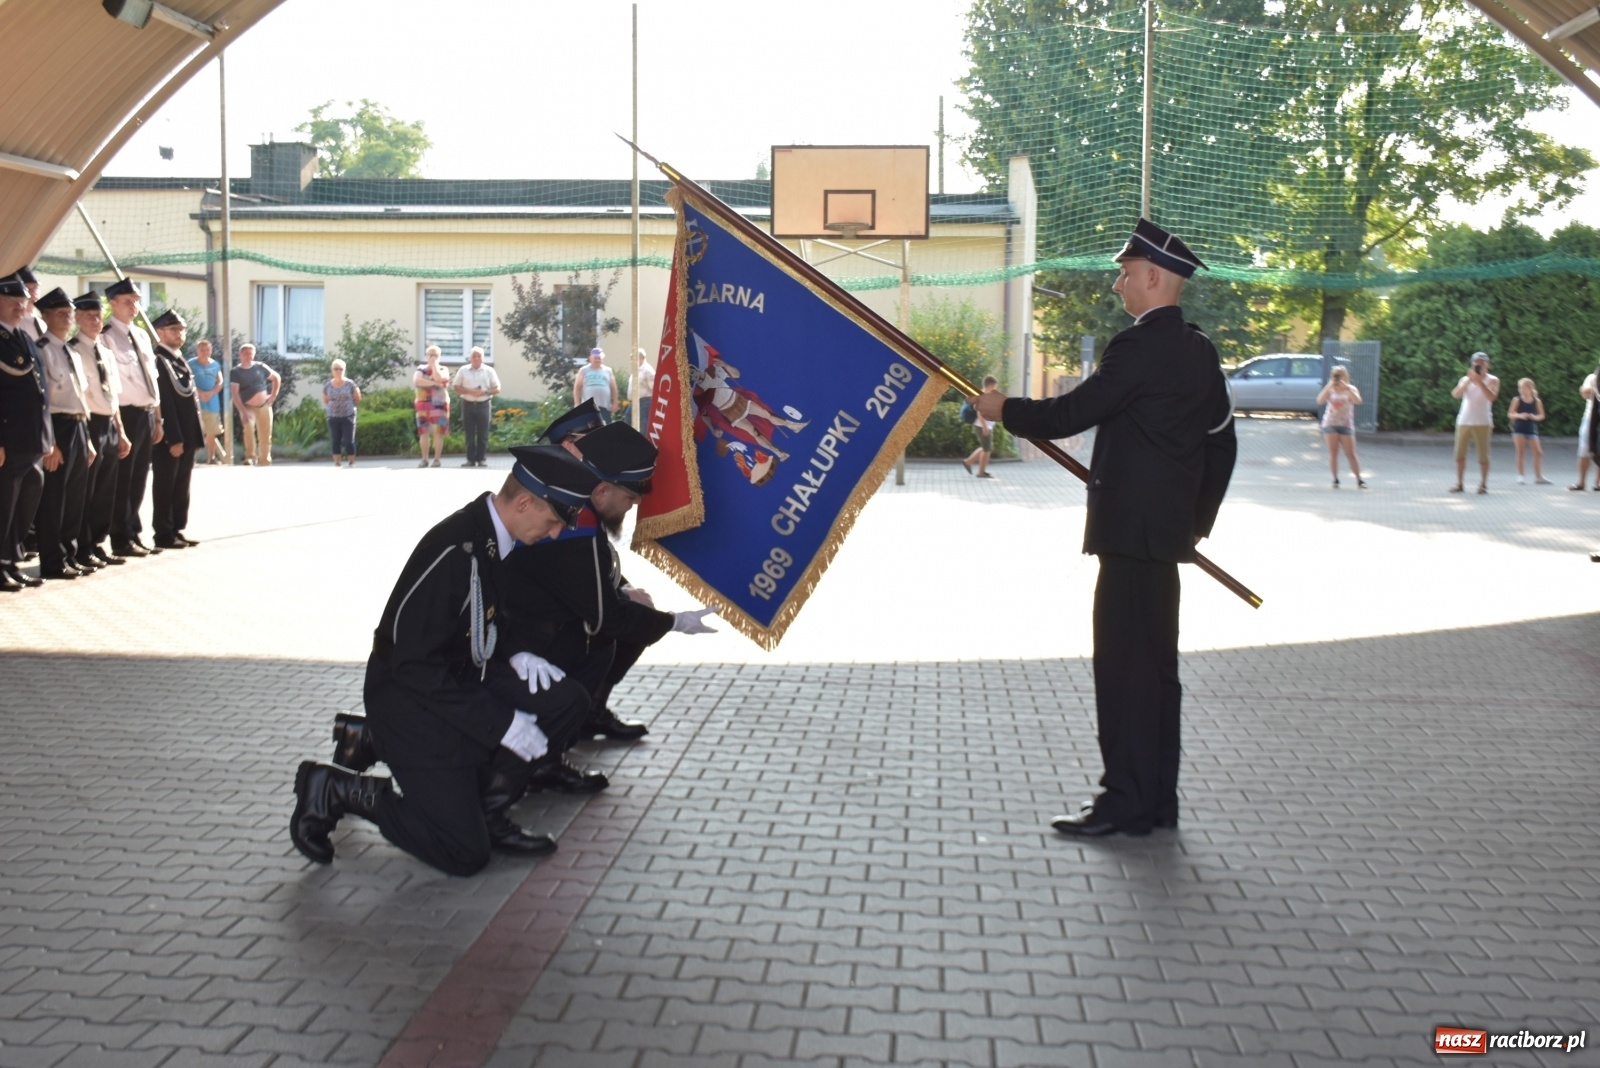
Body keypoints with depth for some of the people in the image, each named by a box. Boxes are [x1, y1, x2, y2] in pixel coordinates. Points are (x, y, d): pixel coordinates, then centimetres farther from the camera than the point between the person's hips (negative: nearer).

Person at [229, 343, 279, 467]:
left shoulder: (260, 367, 0)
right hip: (248, 407, -3)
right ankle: (251, 457, -25)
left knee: (265, 435, 5)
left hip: (264, 406, 3)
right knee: (248, 427, -30)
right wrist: (243, 411, -27)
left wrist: (274, 395, 1)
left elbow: (277, 378, 12)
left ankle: (265, 461, 21)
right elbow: (234, 393, -16)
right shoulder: (235, 372, -8)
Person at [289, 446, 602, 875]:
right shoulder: (455, 551, -29)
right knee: (464, 853, -8)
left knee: (566, 702, -8)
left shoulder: (497, 535, -3)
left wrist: (517, 656, -3)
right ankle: (335, 790, 6)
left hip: (464, 677, 8)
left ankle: (478, 801, 2)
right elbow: (413, 664, -27)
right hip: (413, 697, -8)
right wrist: (502, 725, -25)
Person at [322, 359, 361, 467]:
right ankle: (336, 464, 11)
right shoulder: (327, 386, 2)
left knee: (349, 441, -5)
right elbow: (325, 401, 15)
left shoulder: (350, 384, -4)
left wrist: (347, 405, 3)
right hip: (333, 418, 2)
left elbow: (357, 399, 6)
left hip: (348, 417, -2)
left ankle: (351, 463, 4)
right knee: (336, 441, 6)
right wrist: (329, 407, 2)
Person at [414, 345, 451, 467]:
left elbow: (438, 378, -16)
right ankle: (424, 459, 3)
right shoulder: (421, 369, 11)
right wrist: (434, 383, -13)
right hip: (423, 405, 2)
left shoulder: (443, 370, 7)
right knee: (423, 433, -1)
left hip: (439, 405, -2)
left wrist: (434, 364, -6)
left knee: (438, 432, -6)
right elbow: (416, 381, -9)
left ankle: (437, 459, -2)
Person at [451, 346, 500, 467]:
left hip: (483, 404, 0)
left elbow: (497, 388, 5)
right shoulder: (463, 370, 6)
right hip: (468, 404, 0)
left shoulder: (489, 371, 6)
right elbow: (457, 387, 5)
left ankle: (482, 459, 5)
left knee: (483, 434, -1)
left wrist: (485, 392, -12)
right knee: (469, 433, 0)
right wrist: (469, 391, -12)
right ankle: (470, 459, 4)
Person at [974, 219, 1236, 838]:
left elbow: (1070, 415, -16)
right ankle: (1158, 799, 21)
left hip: (1131, 530, -10)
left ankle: (1126, 803, 0)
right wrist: (1198, 517, 24)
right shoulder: (1199, 351, 14)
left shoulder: (1140, 348, -15)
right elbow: (1221, 442, 19)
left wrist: (1006, 410, 1)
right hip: (1167, 532, 10)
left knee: (1123, 664, -5)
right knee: (1155, 664, 13)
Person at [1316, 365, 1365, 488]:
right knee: (1333, 453, -1)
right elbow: (1320, 401, -11)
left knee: (1351, 454, -3)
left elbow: (1358, 401, -17)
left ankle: (1359, 480, 2)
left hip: (1346, 425, -1)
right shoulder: (1330, 390, 6)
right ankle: (1335, 479, 6)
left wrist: (1346, 387, -23)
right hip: (1330, 424, 1)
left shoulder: (1351, 389, 3)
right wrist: (1329, 387, -18)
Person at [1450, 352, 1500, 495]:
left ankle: (1483, 484, 3)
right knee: (1460, 454, 1)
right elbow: (1455, 394, -6)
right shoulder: (1466, 379, 11)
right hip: (1464, 421, 3)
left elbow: (1491, 397, -15)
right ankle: (1459, 484, 7)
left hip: (1482, 423, -3)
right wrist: (1469, 380, -16)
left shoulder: (1492, 380, 4)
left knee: (1483, 456, -2)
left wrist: (1479, 381, -17)